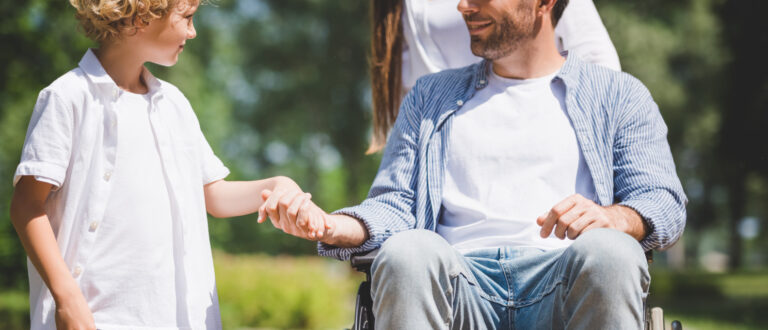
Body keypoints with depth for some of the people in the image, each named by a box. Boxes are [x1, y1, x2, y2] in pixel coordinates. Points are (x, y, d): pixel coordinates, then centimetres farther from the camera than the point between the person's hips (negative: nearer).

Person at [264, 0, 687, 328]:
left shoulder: (617, 94, 20)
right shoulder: (431, 95, 28)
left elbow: (666, 203, 9)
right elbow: (395, 202, 17)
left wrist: (611, 217, -16)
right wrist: (335, 227, -7)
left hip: (563, 284, -1)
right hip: (463, 284, 1)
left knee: (609, 251, -36)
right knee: (408, 251, -33)